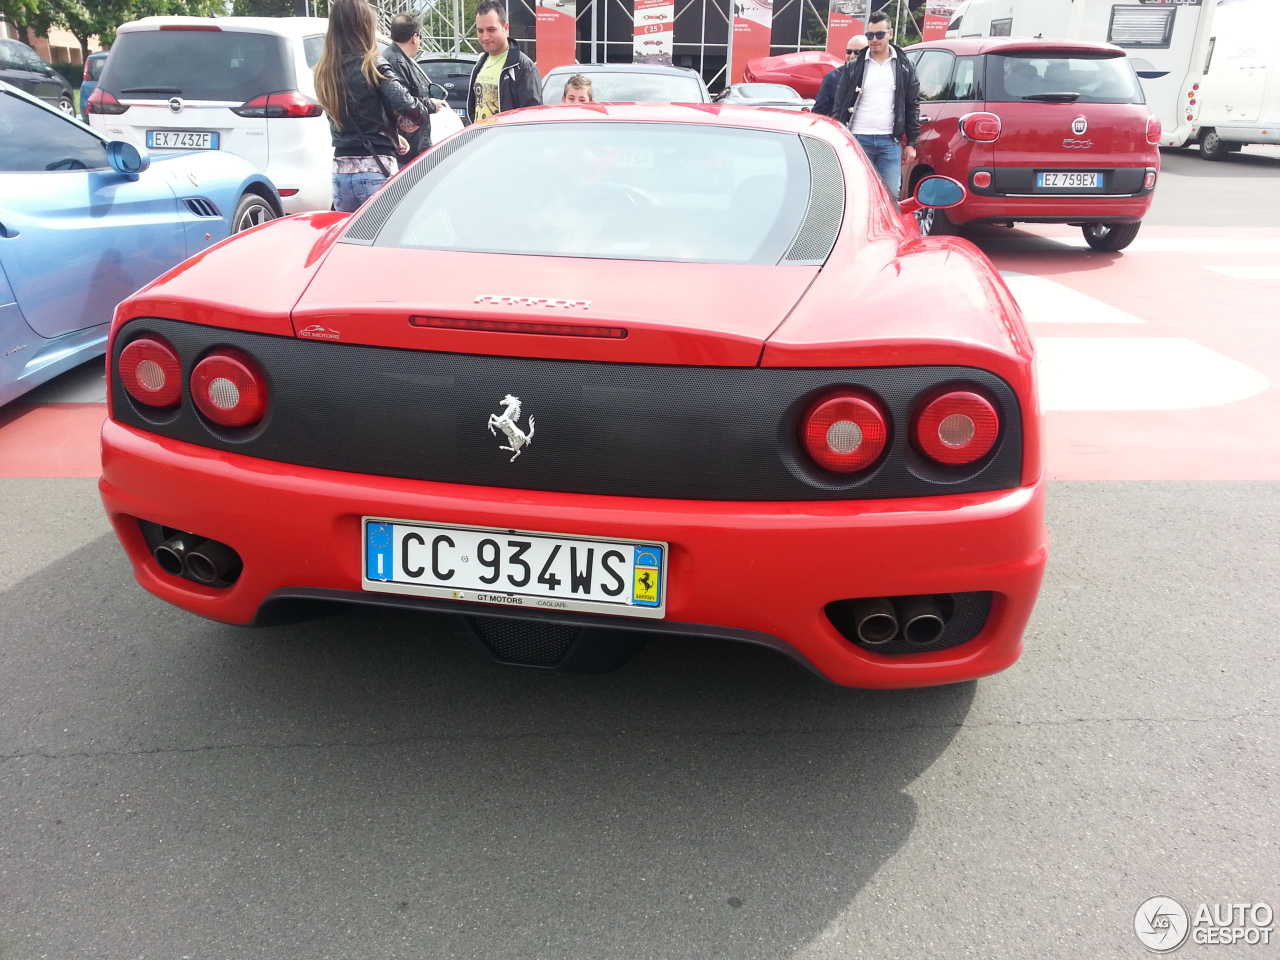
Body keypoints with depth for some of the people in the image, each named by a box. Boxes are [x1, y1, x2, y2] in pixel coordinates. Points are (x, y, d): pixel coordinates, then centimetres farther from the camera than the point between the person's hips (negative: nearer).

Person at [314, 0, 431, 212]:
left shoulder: (325, 71, 10)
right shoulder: (372, 66, -9)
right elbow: (406, 105, -18)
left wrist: (392, 136, 21)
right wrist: (429, 107, 3)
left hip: (340, 171, 6)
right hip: (375, 170, -6)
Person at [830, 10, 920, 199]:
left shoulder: (904, 67, 8)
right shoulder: (853, 67, 5)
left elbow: (913, 106, 9)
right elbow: (839, 106, 6)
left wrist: (911, 142, 3)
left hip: (890, 141, 1)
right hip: (858, 139, 0)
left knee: (891, 195, -3)